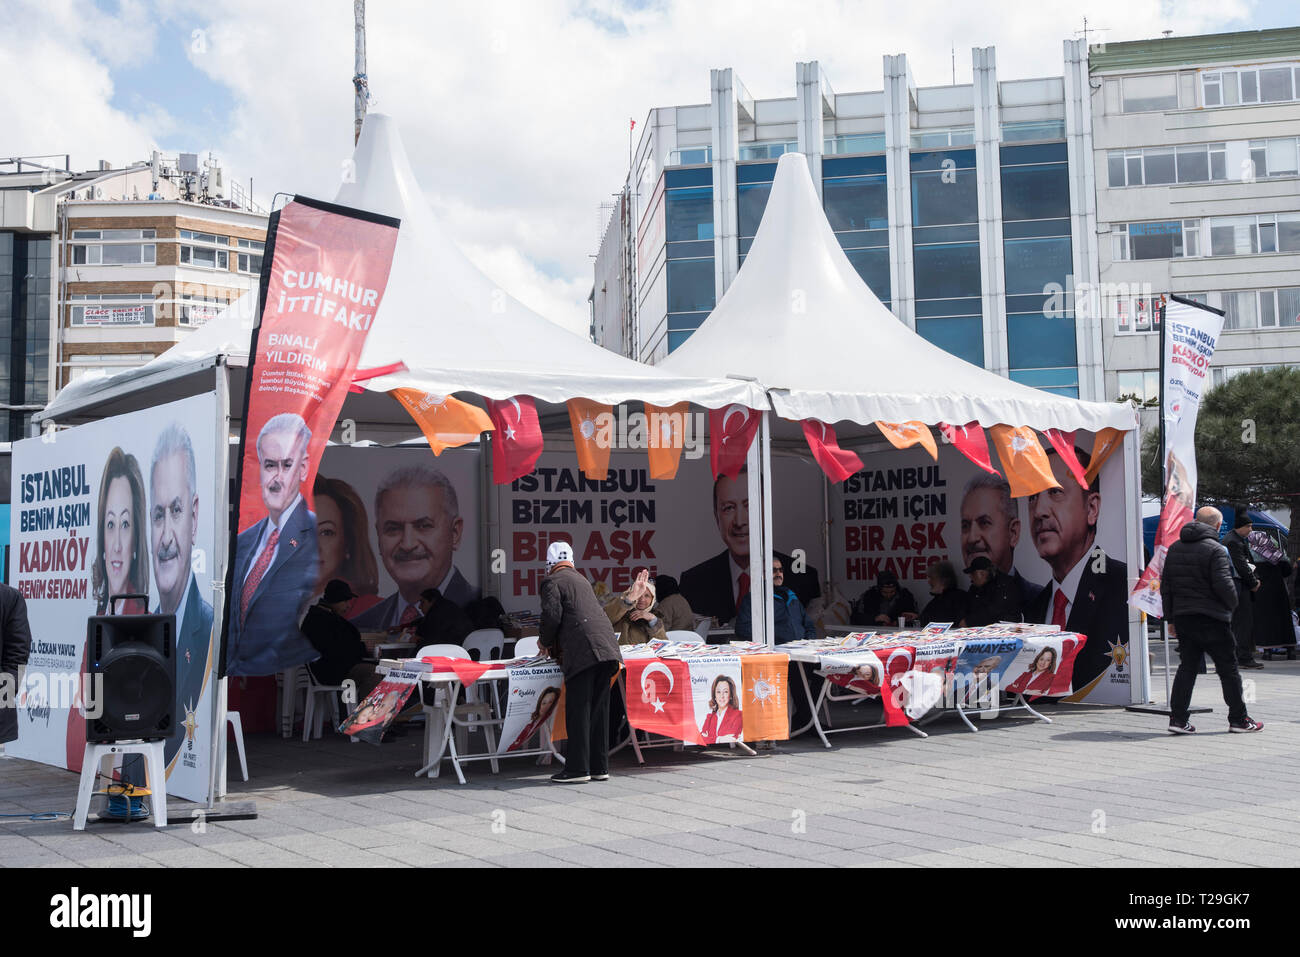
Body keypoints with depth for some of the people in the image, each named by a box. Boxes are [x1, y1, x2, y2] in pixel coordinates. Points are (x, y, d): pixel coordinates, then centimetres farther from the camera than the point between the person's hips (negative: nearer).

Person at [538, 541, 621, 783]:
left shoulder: (552, 581, 3)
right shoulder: (581, 580, 26)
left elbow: (552, 616, -9)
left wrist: (545, 642, 10)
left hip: (582, 652, -7)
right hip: (606, 649, 7)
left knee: (577, 711, -4)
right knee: (598, 710, 11)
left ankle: (577, 769, -3)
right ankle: (599, 767, 14)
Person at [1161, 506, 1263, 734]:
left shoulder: (1174, 549, 11)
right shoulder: (1215, 550, -11)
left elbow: (1165, 586, 13)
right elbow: (1223, 585, -18)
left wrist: (1171, 618, 17)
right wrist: (1233, 602, 3)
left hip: (1183, 618, 6)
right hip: (1212, 620, -6)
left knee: (1187, 667, 8)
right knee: (1228, 669, 5)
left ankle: (1178, 718, 1)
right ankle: (1238, 719, 12)